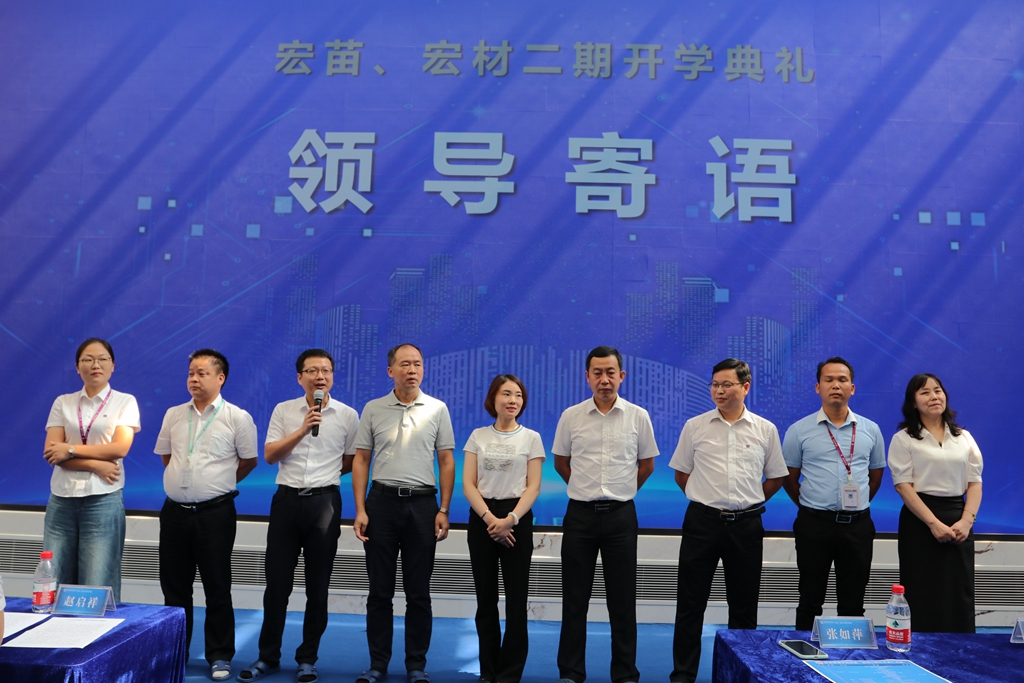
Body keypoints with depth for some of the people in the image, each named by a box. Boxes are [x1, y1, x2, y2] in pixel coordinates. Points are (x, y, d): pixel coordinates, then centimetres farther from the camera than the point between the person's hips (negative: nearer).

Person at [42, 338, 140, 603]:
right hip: (62, 500, 3)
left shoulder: (125, 402, 3)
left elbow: (120, 448, -8)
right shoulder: (62, 403, 10)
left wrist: (70, 449, -8)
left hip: (103, 500, -3)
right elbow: (51, 452, -1)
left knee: (97, 588, -1)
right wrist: (95, 464, -12)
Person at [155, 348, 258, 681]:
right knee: (174, 586, 12)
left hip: (215, 512, -4)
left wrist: (220, 483, 7)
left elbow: (249, 460, 1)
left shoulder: (237, 417, -6)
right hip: (175, 511, 4)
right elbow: (165, 456, 20)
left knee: (217, 588, 3)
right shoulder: (174, 415, 7)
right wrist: (184, 480, 13)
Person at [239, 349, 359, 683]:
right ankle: (268, 656, 20)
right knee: (276, 582, 6)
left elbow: (353, 461, 8)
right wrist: (302, 430, -13)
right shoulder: (283, 410, 4)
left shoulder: (348, 415, 1)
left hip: (324, 502, -1)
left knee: (317, 586, 6)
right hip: (286, 500, 1)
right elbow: (269, 455, -4)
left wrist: (324, 475, 7)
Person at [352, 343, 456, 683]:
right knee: (380, 590, 7)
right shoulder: (373, 409, 4)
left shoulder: (437, 409, 3)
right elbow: (361, 460, 5)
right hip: (382, 502, 1)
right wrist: (360, 510, -3)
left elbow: (446, 461, 4)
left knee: (418, 592, 6)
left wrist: (444, 510, -3)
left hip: (422, 503, 0)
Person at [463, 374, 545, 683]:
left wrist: (510, 519, -15)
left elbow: (533, 487, -2)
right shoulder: (478, 436, 7)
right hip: (481, 518, 1)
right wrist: (489, 518, -13)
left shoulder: (531, 438, 4)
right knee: (486, 598, 7)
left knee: (516, 599, 0)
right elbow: (468, 484, 1)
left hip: (517, 518, -1)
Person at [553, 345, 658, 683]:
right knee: (575, 598, 7)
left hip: (621, 515, 0)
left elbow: (647, 464, 11)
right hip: (580, 515, 0)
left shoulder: (638, 417, -1)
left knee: (622, 599, 6)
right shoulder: (571, 416, -1)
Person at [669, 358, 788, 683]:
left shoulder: (765, 430, 2)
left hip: (746, 525, 1)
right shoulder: (695, 426, 1)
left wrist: (749, 502, 7)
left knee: (743, 605, 10)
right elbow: (681, 473, 10)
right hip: (702, 522, 0)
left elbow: (776, 477, 12)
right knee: (690, 602, 3)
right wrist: (707, 498, 6)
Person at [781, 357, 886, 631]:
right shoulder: (799, 430, -2)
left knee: (853, 603, 11)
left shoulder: (870, 430, 6)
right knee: (810, 600, 7)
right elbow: (789, 478, 5)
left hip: (857, 525, 2)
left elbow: (876, 474, 15)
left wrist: (857, 506, 10)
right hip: (814, 524, -2)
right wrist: (810, 506, 4)